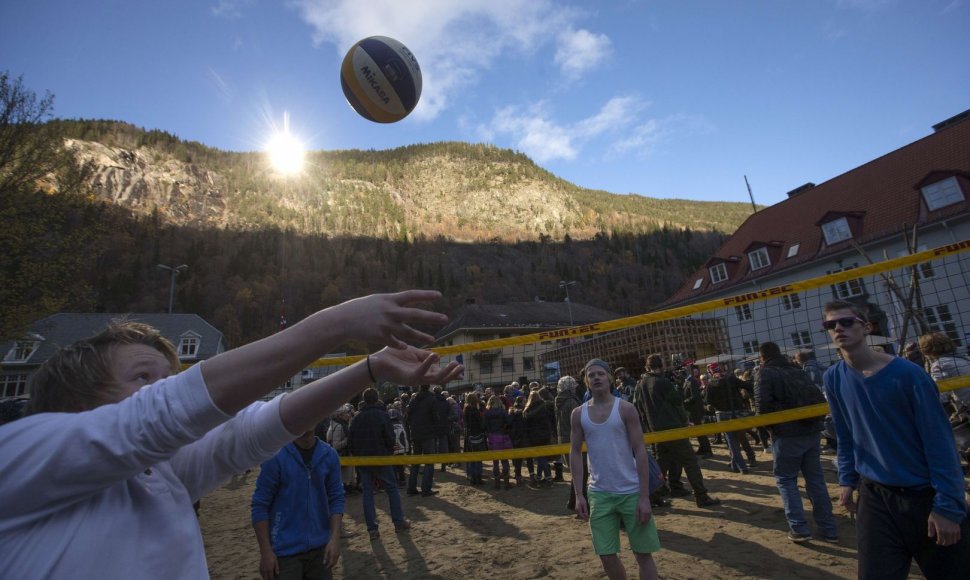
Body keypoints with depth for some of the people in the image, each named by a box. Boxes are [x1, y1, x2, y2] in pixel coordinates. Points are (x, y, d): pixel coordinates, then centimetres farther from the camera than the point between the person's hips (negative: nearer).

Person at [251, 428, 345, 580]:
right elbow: (260, 505, -9)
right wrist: (266, 551, -10)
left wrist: (335, 539, -7)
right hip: (285, 550, -3)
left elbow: (336, 498, 2)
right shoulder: (276, 456, -13)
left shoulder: (329, 455, -3)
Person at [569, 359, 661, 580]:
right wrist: (578, 494, -2)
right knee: (607, 555, 7)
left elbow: (640, 451, -8)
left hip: (631, 492, -2)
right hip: (599, 494, 2)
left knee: (643, 553, 7)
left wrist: (644, 496, -11)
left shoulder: (625, 408, -7)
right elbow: (575, 453, 4)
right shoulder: (578, 414, 0)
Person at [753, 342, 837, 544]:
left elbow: (763, 405, -17)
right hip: (812, 432, 6)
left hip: (786, 435, -6)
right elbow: (819, 399, 8)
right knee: (816, 479, 15)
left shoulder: (765, 373, -7)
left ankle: (799, 528, 4)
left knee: (785, 479, 9)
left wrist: (770, 425, -1)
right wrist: (815, 422, 13)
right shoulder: (799, 371, 13)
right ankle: (829, 529, 20)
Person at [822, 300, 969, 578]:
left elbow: (939, 441, -13)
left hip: (926, 495, -2)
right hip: (874, 496, 2)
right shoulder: (833, 378, -4)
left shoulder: (907, 373, -15)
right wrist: (847, 480, 6)